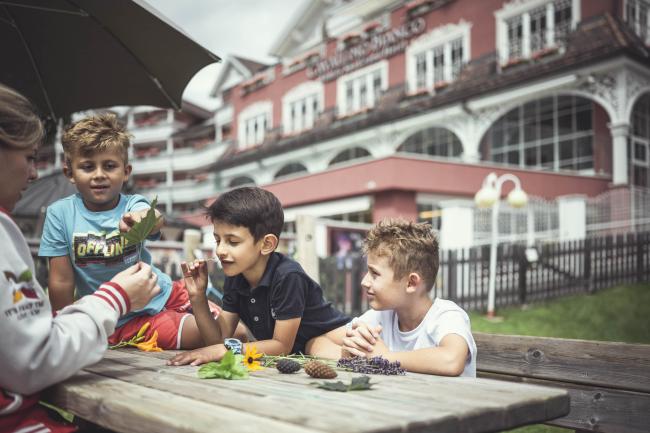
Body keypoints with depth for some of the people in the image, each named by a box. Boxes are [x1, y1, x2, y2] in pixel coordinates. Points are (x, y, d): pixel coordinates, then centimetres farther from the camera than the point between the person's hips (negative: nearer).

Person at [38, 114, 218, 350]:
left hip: (166, 294, 2)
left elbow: (155, 222, -38)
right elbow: (62, 281, -9)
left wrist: (143, 219, -61)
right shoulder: (60, 213, -13)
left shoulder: (134, 205, -13)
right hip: (125, 323, -2)